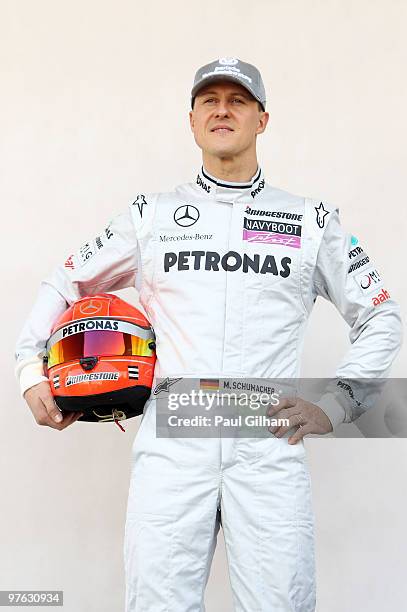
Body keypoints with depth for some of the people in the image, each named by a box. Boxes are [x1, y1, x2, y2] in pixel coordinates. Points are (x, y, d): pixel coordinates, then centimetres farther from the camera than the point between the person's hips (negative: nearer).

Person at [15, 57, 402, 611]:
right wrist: (32, 371, 8)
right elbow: (63, 285, 22)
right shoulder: (152, 215, 14)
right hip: (170, 445, 0)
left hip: (271, 446, 0)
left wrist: (335, 405, 5)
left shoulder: (311, 220, 13)